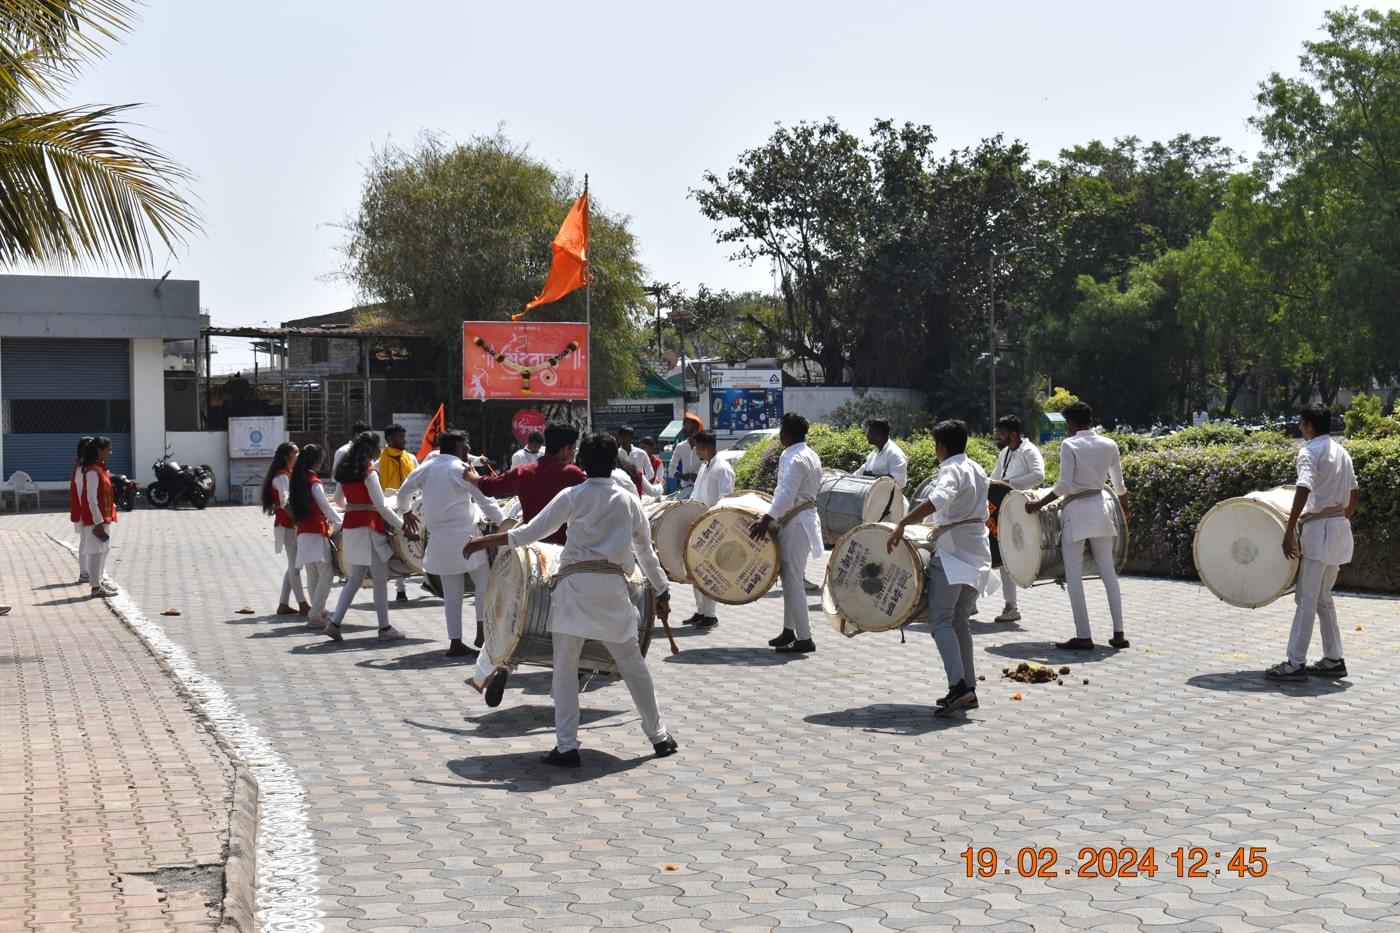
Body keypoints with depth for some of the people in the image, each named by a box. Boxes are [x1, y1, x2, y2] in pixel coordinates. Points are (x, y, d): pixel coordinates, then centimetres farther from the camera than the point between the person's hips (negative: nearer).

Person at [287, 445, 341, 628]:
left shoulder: (295, 479, 9)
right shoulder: (314, 482, -13)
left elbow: (291, 505, 15)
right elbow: (325, 507, -11)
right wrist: (340, 524, -3)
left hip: (302, 532, 8)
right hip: (316, 532, -8)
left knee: (312, 576, 13)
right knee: (326, 574, -7)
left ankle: (318, 612, 19)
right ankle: (315, 616, -10)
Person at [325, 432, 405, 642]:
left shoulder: (345, 472, 9)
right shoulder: (369, 473, -13)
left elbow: (338, 498, 21)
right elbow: (381, 506, -16)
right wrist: (402, 525, -10)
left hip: (350, 526, 7)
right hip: (369, 528, -7)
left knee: (355, 578, 14)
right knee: (380, 580, 1)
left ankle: (335, 622, 5)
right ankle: (385, 628, 6)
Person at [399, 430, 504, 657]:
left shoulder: (426, 468, 9)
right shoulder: (461, 469, -8)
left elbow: (403, 491, 19)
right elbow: (485, 500, -8)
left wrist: (406, 514, 35)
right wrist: (503, 522, 1)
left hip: (439, 537, 6)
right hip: (464, 535, -6)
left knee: (452, 591, 9)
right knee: (484, 581, 5)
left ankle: (455, 642, 8)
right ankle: (482, 632, -3)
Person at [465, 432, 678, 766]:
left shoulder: (572, 497, 2)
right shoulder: (629, 501, 11)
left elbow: (531, 532, -1)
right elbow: (646, 551, 16)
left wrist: (483, 541, 8)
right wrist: (662, 592, 27)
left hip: (575, 584, -3)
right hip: (613, 586, 3)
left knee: (565, 669, 6)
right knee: (633, 664, 15)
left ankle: (566, 747, 3)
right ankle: (658, 736, 22)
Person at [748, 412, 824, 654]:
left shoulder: (793, 458, -17)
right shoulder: (810, 455, 14)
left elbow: (786, 494, -29)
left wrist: (767, 520, -35)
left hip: (795, 523, -10)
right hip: (806, 515, 10)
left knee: (792, 580, -8)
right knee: (790, 577, 17)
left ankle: (804, 638, -8)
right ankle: (789, 631, 25)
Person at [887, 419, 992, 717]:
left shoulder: (951, 470, -12)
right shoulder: (977, 469, 15)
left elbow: (937, 500, -33)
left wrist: (902, 524, -37)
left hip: (953, 552, -9)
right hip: (978, 553, 9)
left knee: (941, 621, -9)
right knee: (960, 622, 14)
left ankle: (958, 686, -22)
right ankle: (969, 688, 12)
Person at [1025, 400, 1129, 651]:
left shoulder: (1069, 445, -10)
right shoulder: (1109, 445, 6)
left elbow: (1064, 485, -16)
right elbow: (1119, 485, 14)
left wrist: (1039, 503, -7)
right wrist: (1125, 510, 31)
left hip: (1076, 511, -5)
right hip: (1099, 508, 5)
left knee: (1074, 576, 0)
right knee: (1108, 572, 11)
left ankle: (1083, 637, -3)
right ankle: (1119, 633, 12)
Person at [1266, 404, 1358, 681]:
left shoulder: (1310, 451, -10)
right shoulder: (1342, 452, 15)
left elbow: (1303, 490, -24)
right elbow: (1352, 497, 19)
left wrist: (1289, 531, -27)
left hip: (1319, 529, -8)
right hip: (1340, 528, 8)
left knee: (1306, 598, -6)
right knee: (1323, 598, 16)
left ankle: (1296, 663, -6)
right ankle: (1333, 659, 17)